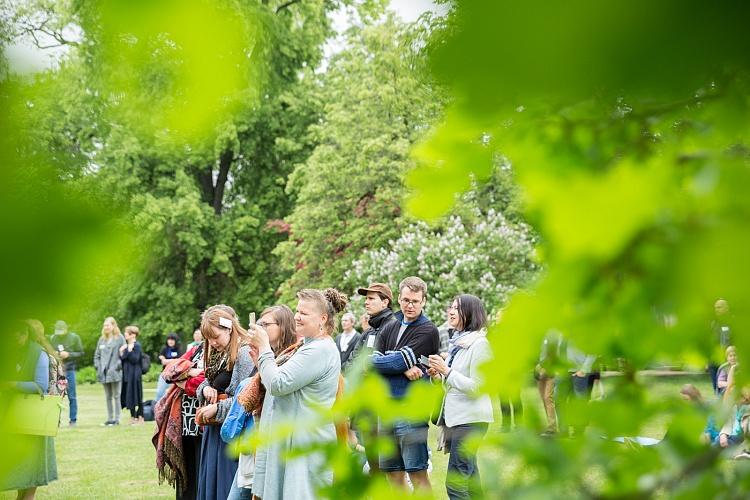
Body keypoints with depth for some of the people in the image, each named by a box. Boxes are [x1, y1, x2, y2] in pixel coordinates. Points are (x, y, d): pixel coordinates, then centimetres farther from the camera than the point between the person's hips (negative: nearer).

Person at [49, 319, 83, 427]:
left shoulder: (74, 337, -1)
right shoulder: (52, 338, 5)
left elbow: (81, 353, 1)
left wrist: (69, 354, -13)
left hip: (69, 369, -2)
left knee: (72, 396, 2)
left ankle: (73, 420, 9)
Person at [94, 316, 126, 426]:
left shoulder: (120, 338, -3)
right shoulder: (101, 340, 14)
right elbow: (97, 355, 19)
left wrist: (119, 366, -14)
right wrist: (97, 366, 7)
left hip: (115, 372, -6)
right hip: (104, 373, 6)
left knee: (116, 396, -1)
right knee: (108, 397, 11)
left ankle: (116, 419, 1)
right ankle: (110, 418, 15)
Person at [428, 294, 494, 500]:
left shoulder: (479, 344, -12)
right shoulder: (458, 342, 16)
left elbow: (476, 387, -17)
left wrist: (447, 371, -17)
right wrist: (438, 374, 6)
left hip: (470, 419, -9)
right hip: (455, 416, 9)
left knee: (455, 483, -12)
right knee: (469, 478, 13)